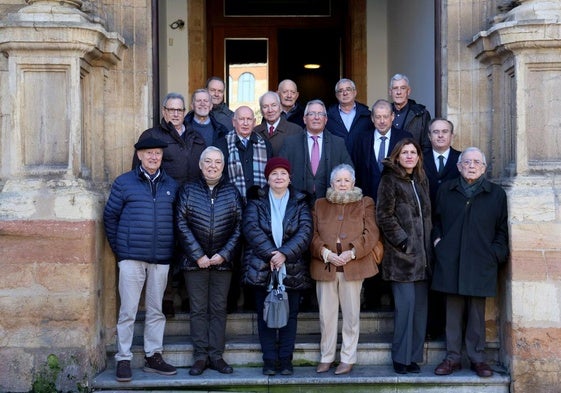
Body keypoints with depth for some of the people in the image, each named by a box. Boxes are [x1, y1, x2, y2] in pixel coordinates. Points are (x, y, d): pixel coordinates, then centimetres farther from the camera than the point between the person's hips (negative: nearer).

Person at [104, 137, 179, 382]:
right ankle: (123, 360, 7)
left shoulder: (171, 185, 11)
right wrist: (118, 249, 2)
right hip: (131, 258, -3)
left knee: (156, 310, 10)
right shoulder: (124, 183, 2)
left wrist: (172, 250, 6)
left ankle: (153, 357, 19)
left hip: (161, 259, 3)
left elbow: (178, 220, 12)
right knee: (128, 311, 0)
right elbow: (110, 216, 5)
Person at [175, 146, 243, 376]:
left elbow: (239, 227, 3)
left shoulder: (232, 193, 7)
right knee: (198, 310, 2)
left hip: (223, 261, 1)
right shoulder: (188, 191, 3)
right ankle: (200, 357, 7)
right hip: (195, 261, -1)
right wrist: (198, 255, -10)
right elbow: (181, 225, -4)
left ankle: (216, 356, 10)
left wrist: (225, 254, -7)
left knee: (219, 309, 4)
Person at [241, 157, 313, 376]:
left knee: (290, 314, 4)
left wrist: (285, 253, -19)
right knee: (265, 314, 3)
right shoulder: (256, 202, 5)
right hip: (261, 268, 0)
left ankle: (286, 360, 12)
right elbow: (251, 229, -9)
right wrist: (271, 254, -20)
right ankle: (269, 360, 10)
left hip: (292, 270, 1)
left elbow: (305, 232, -6)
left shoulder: (300, 203, 7)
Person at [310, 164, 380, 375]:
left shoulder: (365, 203, 10)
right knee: (326, 314, 4)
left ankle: (348, 358, 12)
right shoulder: (320, 205, 15)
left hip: (353, 266, -1)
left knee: (351, 314, 3)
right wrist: (325, 253, -10)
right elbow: (313, 234, 7)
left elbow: (371, 233, 0)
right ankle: (326, 357, 15)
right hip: (325, 266, 2)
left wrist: (352, 253, -12)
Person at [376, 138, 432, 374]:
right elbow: (384, 215, -8)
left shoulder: (421, 181, 16)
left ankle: (414, 356, 12)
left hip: (422, 254, 6)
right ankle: (401, 357, 1)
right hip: (401, 254, -6)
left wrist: (428, 245, 12)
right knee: (406, 304, -9)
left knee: (420, 305, 4)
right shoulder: (390, 181, -3)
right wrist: (403, 241, -12)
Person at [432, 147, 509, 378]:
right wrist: (437, 240, 5)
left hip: (480, 263, -1)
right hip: (450, 263, 1)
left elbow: (502, 229, 9)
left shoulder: (496, 194, 8)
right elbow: (436, 220, 20)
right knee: (453, 312, 4)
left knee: (477, 314, 1)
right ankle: (453, 358, 11)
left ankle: (477, 358, 11)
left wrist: (496, 253, -2)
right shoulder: (445, 190, 11)